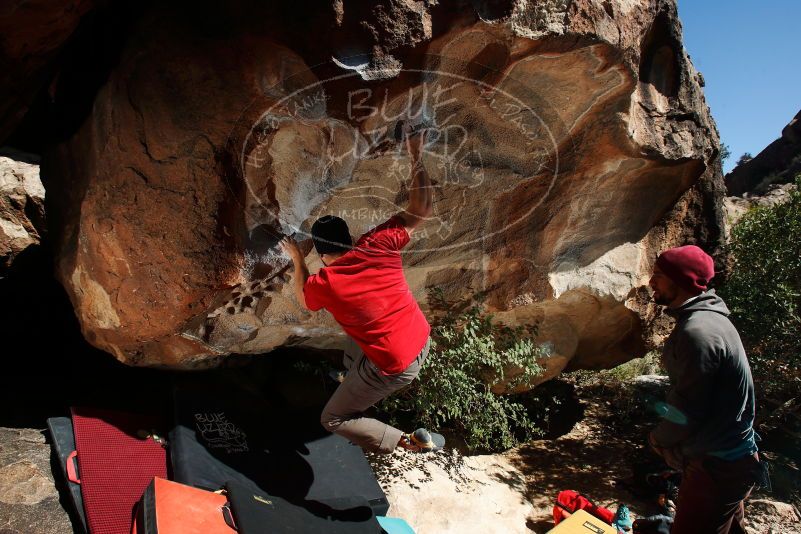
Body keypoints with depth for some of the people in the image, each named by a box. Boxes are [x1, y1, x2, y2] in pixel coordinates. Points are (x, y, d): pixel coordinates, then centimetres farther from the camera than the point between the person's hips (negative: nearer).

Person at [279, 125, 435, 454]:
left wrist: (297, 261, 20)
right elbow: (422, 209, -2)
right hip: (422, 341, 7)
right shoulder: (380, 245, -12)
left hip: (395, 366, -7)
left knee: (333, 420, 12)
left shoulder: (325, 284, -17)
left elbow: (303, 299, 9)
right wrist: (415, 156, 0)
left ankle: (409, 443, 3)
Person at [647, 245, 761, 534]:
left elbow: (687, 409, -23)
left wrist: (659, 439, -5)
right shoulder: (706, 317, 6)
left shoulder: (698, 332, -27)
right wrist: (667, 437, 11)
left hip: (717, 465, -10)